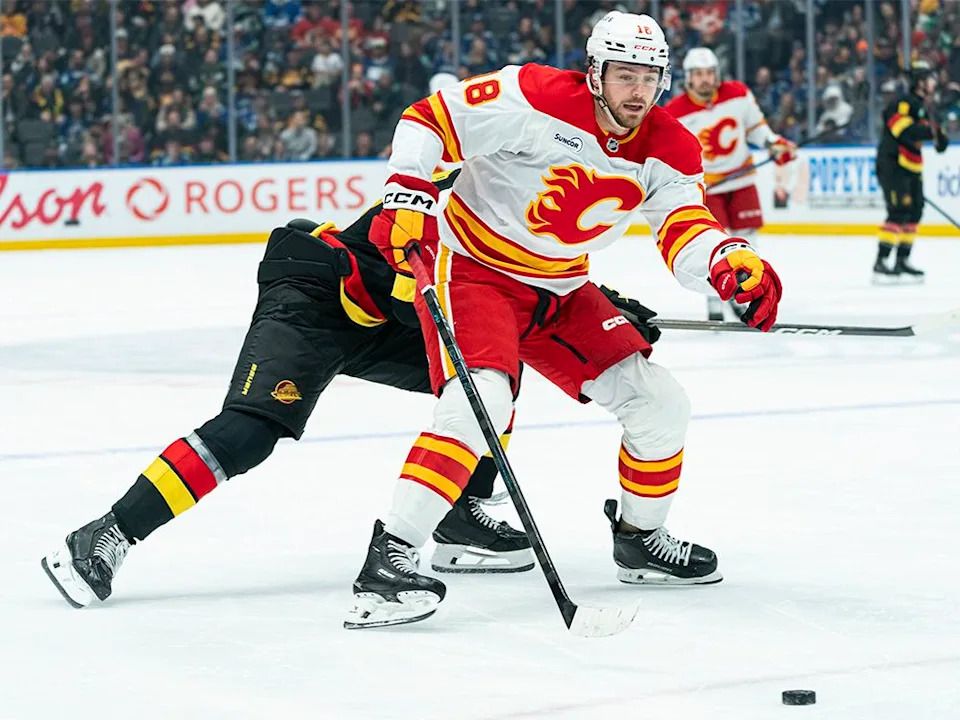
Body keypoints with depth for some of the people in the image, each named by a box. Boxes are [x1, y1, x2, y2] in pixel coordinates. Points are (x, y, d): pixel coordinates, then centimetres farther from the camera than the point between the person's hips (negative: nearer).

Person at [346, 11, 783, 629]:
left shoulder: (670, 151, -6)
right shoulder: (535, 100, -23)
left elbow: (687, 236, -17)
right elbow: (430, 119, -16)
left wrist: (732, 261, -38)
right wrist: (408, 197, -27)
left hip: (562, 290, 7)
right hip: (472, 268, -7)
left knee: (661, 405, 3)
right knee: (481, 401, -30)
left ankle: (640, 540, 27)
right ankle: (388, 560, -30)